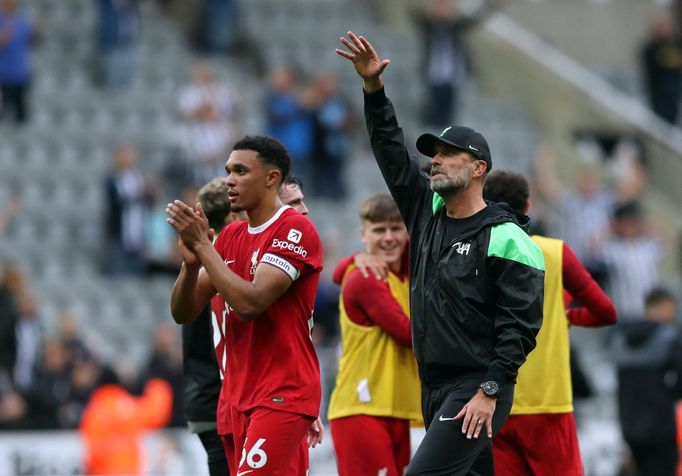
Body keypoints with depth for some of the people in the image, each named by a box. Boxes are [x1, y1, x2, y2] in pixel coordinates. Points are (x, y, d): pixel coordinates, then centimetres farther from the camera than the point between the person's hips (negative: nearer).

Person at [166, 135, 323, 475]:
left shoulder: (294, 230, -10)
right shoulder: (229, 237, 14)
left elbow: (249, 303, -22)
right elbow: (182, 313, 9)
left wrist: (202, 246, -17)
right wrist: (191, 261, -10)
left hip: (282, 396, -8)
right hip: (236, 398, 8)